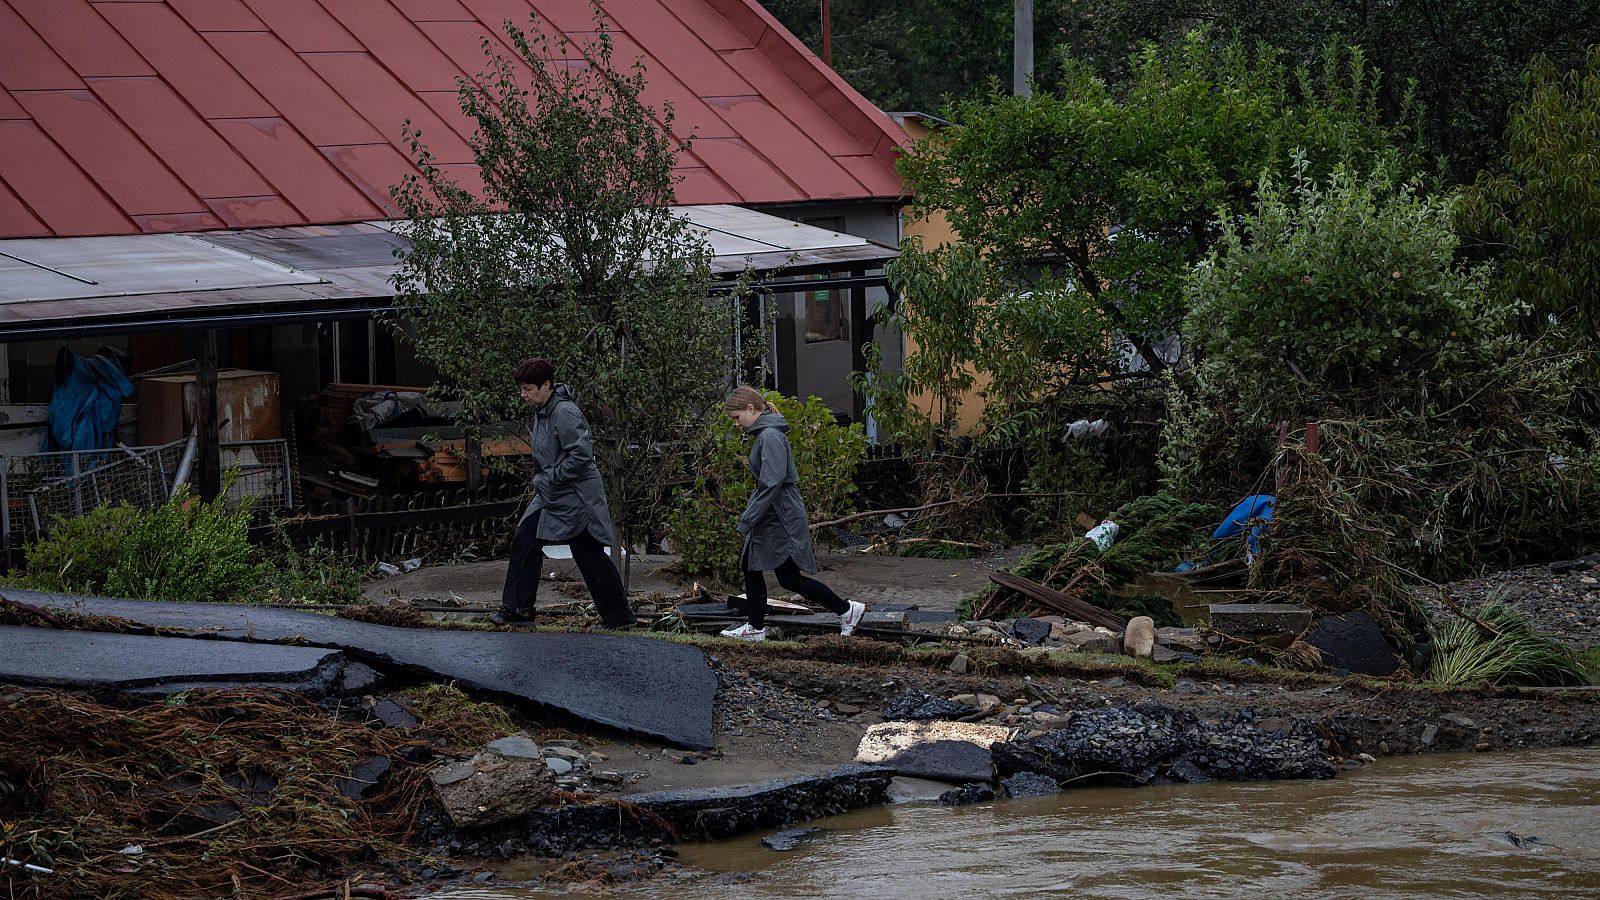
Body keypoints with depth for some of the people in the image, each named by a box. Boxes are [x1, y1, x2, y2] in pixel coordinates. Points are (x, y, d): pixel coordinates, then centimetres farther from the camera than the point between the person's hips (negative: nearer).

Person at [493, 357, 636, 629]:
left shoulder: (565, 413, -21)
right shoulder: (541, 411, 9)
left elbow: (581, 454, -26)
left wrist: (550, 478, -20)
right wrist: (542, 478, 11)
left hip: (577, 497, -10)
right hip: (551, 495, 10)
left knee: (590, 556, -2)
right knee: (524, 542, 6)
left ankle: (619, 616, 9)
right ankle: (518, 609, 14)